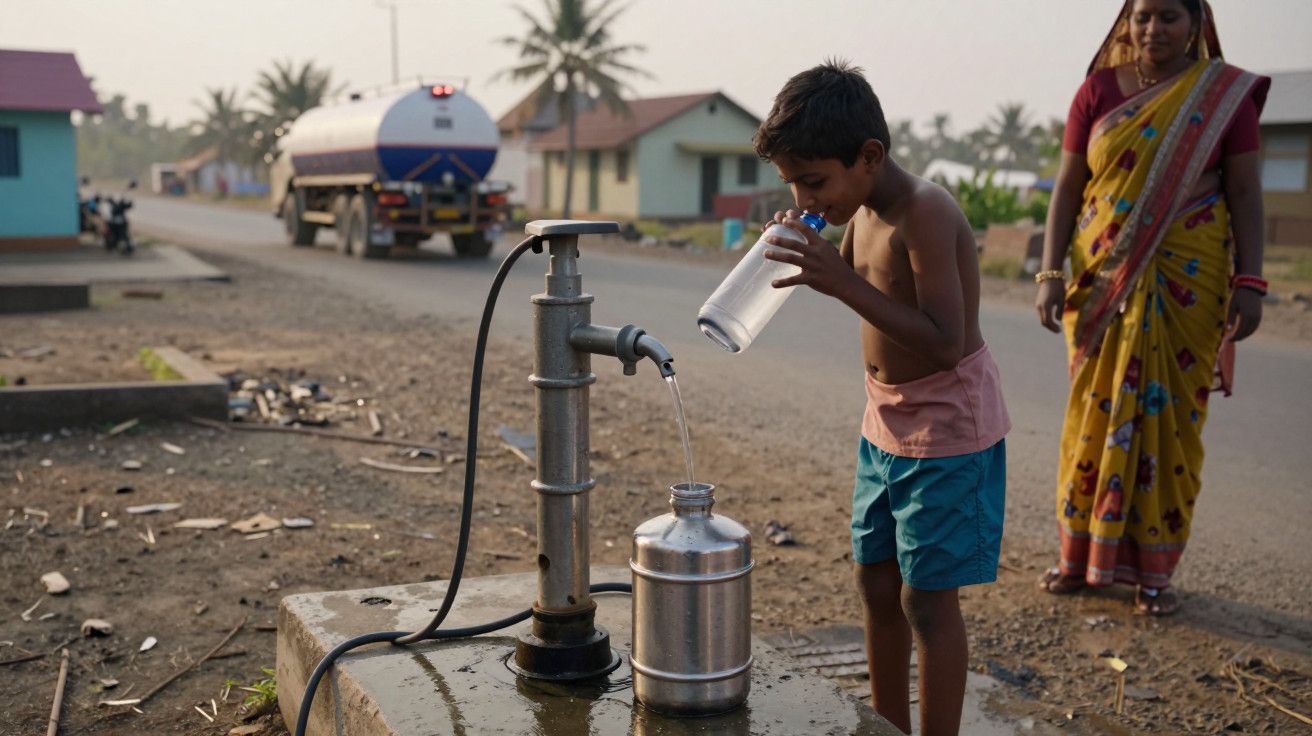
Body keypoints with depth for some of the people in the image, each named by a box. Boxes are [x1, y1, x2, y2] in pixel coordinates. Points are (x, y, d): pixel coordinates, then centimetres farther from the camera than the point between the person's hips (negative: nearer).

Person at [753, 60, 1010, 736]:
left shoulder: (925, 213, -24)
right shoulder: (863, 210, 2)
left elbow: (945, 344, -30)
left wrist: (843, 282, -32)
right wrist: (812, 255, -2)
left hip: (948, 431, -9)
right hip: (887, 423, 9)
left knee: (927, 601, -3)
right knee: (876, 585, 14)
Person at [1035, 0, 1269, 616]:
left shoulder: (1226, 93, 1)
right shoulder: (1098, 91, 4)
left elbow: (1246, 194, -1)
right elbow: (1068, 188, 4)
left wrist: (1249, 282, -9)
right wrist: (1051, 273, -4)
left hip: (1188, 284, -1)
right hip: (1103, 280, 1)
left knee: (1171, 417, 2)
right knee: (1094, 413, 4)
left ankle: (1154, 569, 13)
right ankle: (1083, 555, 17)